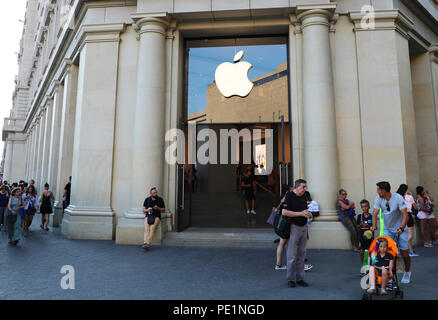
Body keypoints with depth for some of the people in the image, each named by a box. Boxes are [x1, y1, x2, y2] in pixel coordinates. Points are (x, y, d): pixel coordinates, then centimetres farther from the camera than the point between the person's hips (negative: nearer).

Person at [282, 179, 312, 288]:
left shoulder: (303, 197, 12)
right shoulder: (289, 196, -11)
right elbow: (284, 212, -20)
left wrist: (308, 214, 1)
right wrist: (300, 213, -22)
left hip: (304, 227, 7)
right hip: (294, 227, -7)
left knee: (301, 254, 12)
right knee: (292, 255, 0)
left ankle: (300, 278, 22)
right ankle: (291, 279, 12)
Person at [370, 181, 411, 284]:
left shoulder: (398, 198, -19)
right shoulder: (378, 199, -8)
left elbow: (405, 215, -22)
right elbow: (375, 213, -11)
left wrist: (401, 228, -35)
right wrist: (374, 226, -26)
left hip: (400, 229, -3)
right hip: (387, 229, 3)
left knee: (404, 252, 3)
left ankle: (407, 272, 28)